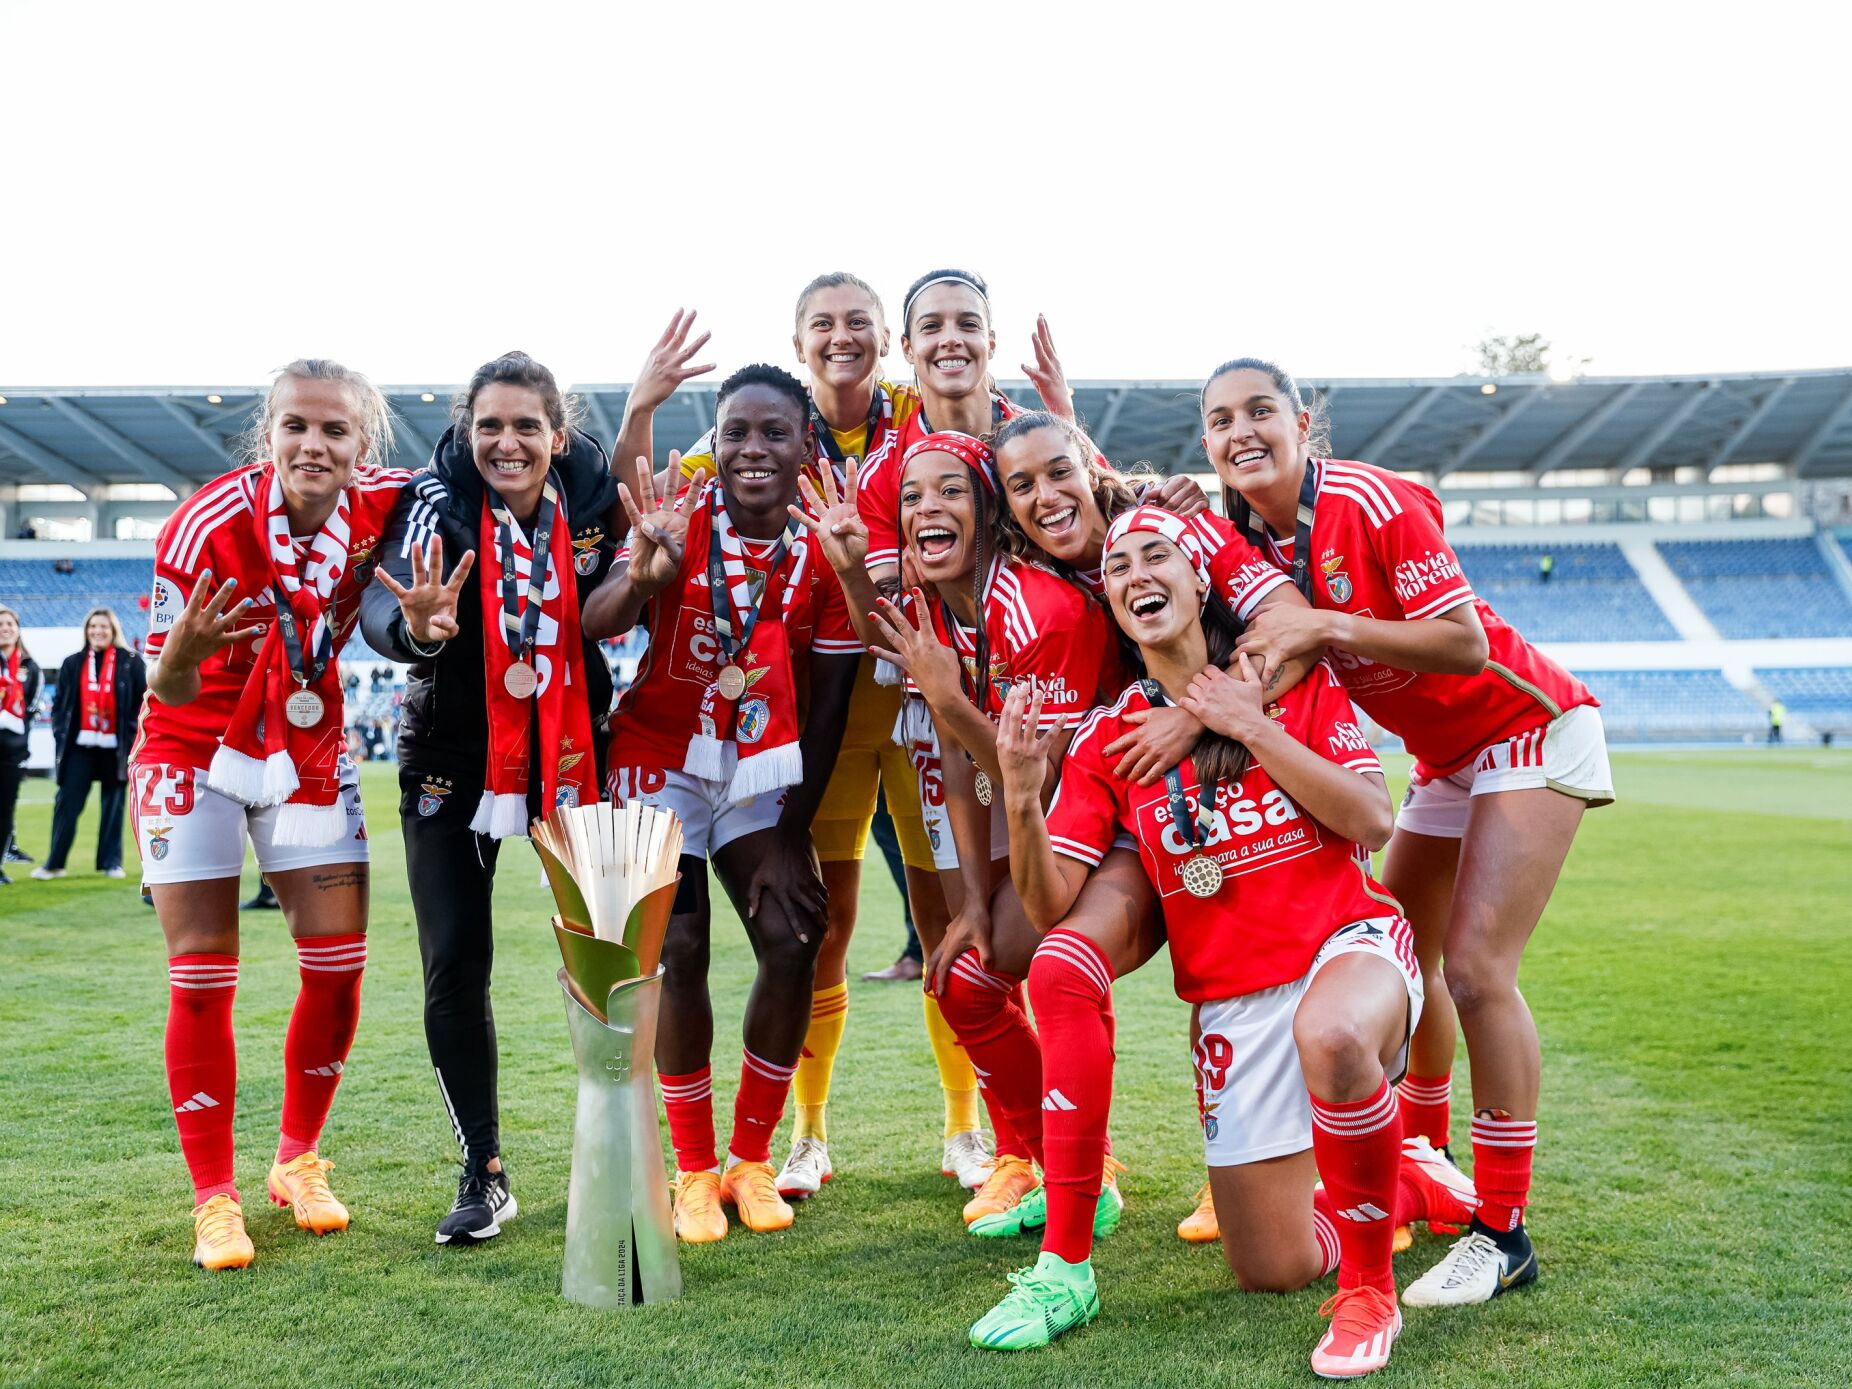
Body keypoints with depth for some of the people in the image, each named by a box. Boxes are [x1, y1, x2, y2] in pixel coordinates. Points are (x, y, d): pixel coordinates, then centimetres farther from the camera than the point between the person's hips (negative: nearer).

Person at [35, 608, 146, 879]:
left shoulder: (130, 662, 0)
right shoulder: (73, 663, 8)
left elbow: (144, 700, 1)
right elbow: (60, 701, 12)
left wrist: (133, 731, -5)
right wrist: (60, 730, 2)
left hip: (116, 745, -2)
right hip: (80, 744, 2)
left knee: (112, 804, 5)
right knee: (67, 803, -1)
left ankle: (111, 862, 12)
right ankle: (54, 862, 7)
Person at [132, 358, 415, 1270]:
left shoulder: (383, 505, -17)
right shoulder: (204, 526, -26)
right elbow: (168, 691, -19)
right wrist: (181, 653, -44)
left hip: (309, 750, 3)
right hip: (196, 751, -3)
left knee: (339, 963, 2)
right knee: (201, 981, -2)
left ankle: (298, 1161, 22)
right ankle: (213, 1199, 11)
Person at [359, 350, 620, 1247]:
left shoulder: (593, 499, -8)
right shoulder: (437, 504, -14)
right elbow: (379, 608, -29)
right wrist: (417, 628, -52)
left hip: (571, 752, 1)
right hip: (454, 760, -1)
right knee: (455, 965, -2)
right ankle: (483, 1176, 12)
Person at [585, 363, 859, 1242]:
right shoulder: (679, 525, -13)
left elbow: (827, 702, -4)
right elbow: (592, 628, -27)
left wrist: (792, 834, -5)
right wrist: (642, 576, -49)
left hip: (761, 767, 2)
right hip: (661, 761, -2)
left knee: (793, 942, -10)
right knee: (680, 954, -10)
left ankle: (752, 1159, 10)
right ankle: (694, 1171, 8)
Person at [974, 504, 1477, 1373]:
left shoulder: (1292, 680, 0)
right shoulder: (1108, 740, 2)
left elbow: (1370, 821, -11)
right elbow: (1051, 906, -7)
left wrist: (1254, 729, -16)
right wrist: (1021, 795, -23)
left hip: (1350, 942, -3)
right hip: (1232, 999, 3)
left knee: (1330, 1035, -42)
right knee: (1274, 1272, 3)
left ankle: (1368, 1290, -20)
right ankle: (1409, 1184, 34)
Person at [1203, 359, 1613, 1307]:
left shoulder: (1373, 502, -24)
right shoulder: (1245, 539, -4)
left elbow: (1465, 640, -26)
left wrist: (1325, 626, -32)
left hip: (1530, 727, -8)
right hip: (1446, 757, 8)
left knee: (1474, 963, -16)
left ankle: (1503, 1233, -7)